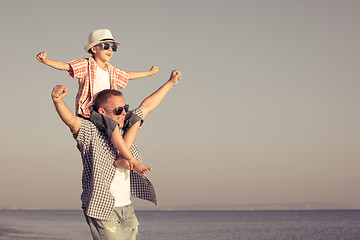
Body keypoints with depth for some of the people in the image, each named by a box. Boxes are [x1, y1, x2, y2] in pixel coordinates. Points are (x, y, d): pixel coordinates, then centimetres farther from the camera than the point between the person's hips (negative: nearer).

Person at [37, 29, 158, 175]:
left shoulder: (111, 70, 17)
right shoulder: (86, 65, -4)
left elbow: (128, 75, 36)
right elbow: (65, 66, -18)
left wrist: (149, 73, 49)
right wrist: (46, 61, -37)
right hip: (88, 109, -8)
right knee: (112, 125, -32)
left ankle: (122, 158, -18)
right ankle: (133, 162, -28)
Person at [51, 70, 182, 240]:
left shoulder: (125, 127, 14)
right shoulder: (90, 132, -8)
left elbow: (147, 106, 23)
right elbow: (71, 120, -27)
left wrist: (170, 83, 30)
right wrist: (58, 101, -48)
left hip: (126, 208, 7)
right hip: (102, 210, -7)